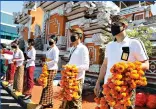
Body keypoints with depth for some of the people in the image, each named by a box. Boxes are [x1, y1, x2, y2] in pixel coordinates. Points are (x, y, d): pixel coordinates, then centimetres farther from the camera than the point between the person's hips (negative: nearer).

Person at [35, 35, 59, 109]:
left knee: (47, 86, -7)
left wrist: (47, 63, -19)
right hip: (49, 69, 9)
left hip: (52, 69, -9)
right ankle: (49, 102, 19)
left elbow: (55, 60, -20)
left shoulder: (55, 49, -10)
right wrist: (45, 63, 7)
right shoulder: (50, 49, 18)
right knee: (49, 86, 11)